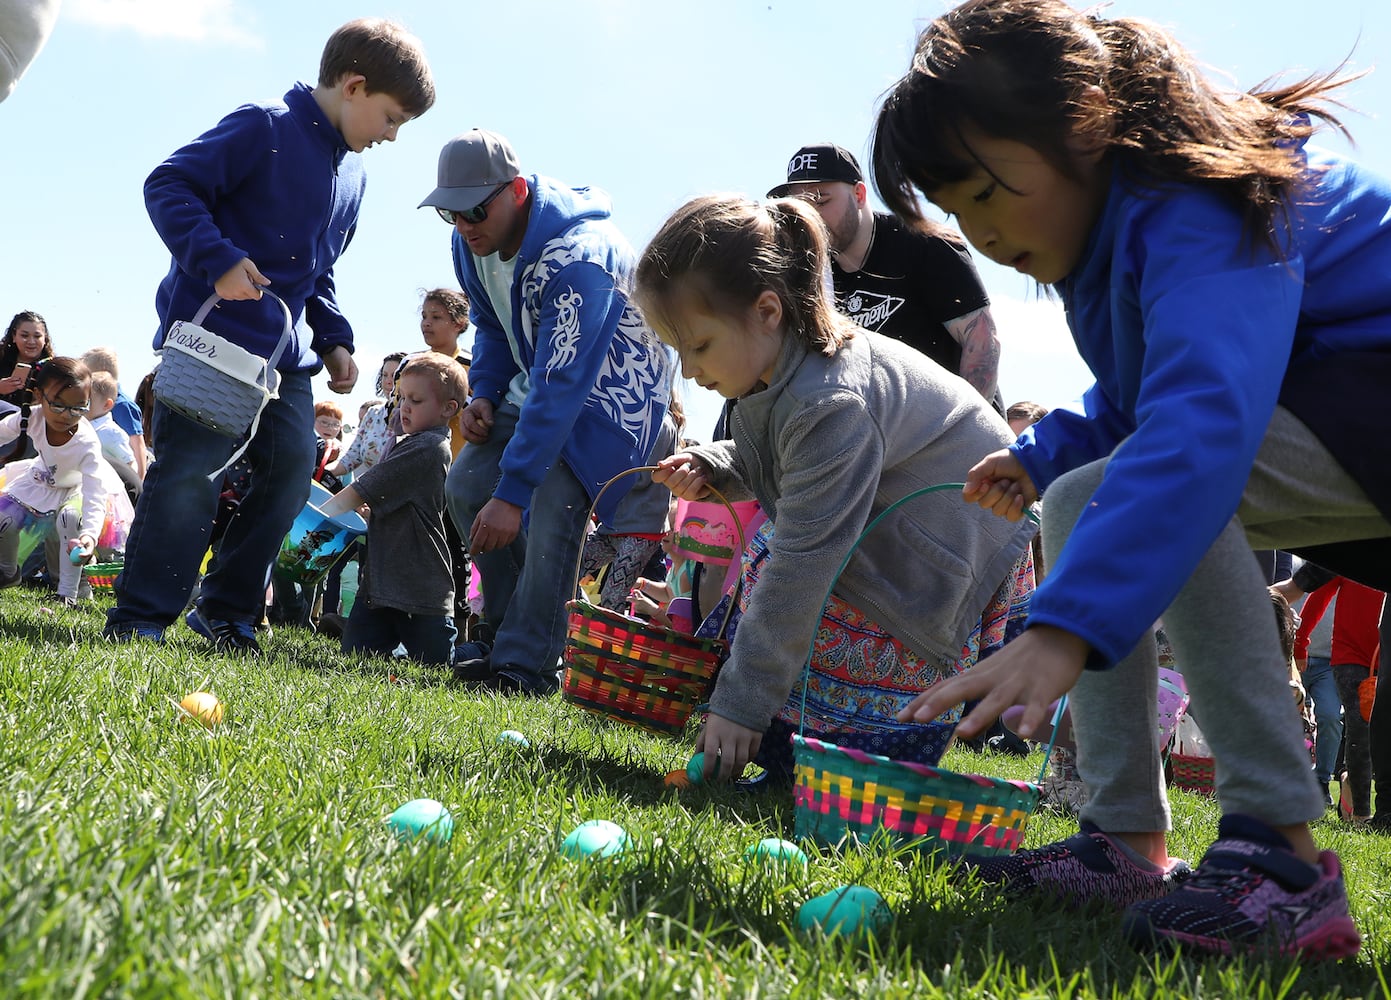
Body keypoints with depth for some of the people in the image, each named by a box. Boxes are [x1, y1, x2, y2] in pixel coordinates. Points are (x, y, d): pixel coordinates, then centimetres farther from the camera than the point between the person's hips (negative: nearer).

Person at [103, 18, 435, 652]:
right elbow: (170, 184, -14)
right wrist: (219, 259, -26)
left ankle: (226, 615, 14)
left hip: (285, 354, 8)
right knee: (190, 471, -11)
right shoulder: (265, 128, -10)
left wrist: (333, 339, 15)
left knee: (291, 475, 3)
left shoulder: (352, 176, 16)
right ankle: (139, 618, -1)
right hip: (211, 336, -8)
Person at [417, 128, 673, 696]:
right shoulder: (472, 245, -8)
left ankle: (526, 664, -16)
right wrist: (483, 395, -7)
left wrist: (512, 493, -38)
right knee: (466, 487, -3)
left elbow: (561, 386, -37)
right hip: (537, 383, 8)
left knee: (553, 507, -24)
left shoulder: (578, 258, -35)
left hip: (610, 389, -8)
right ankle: (510, 631, 7)